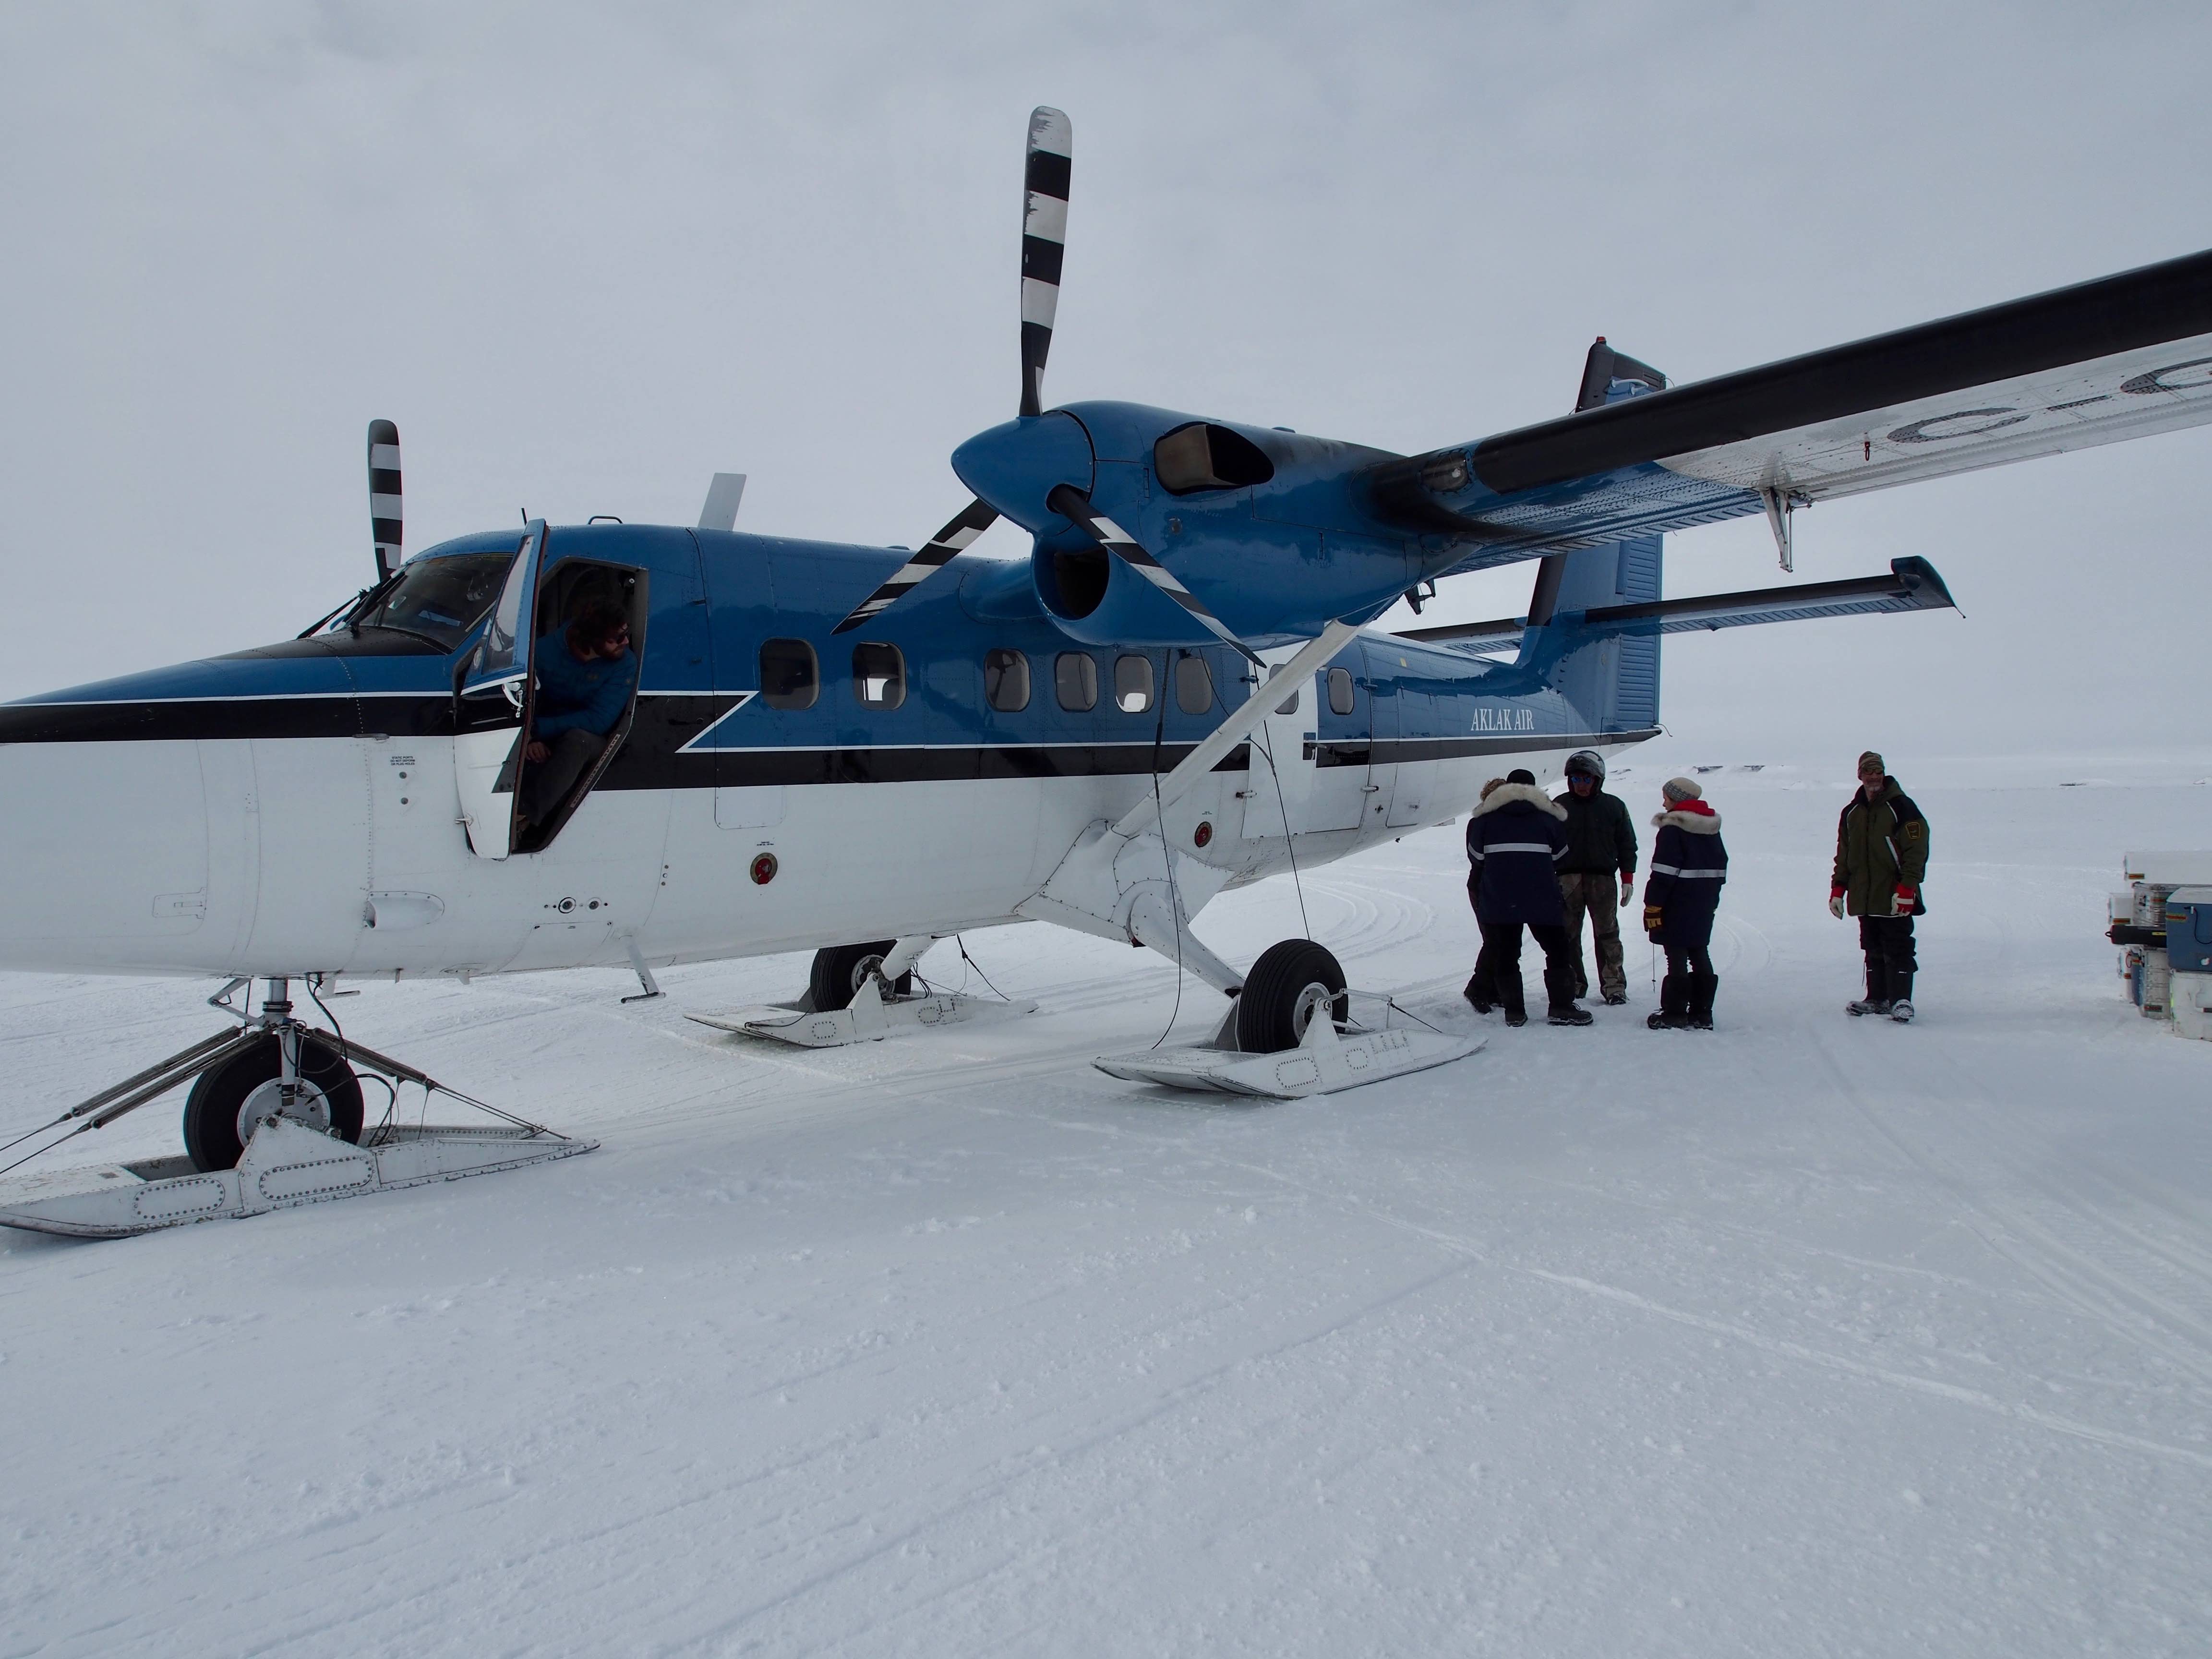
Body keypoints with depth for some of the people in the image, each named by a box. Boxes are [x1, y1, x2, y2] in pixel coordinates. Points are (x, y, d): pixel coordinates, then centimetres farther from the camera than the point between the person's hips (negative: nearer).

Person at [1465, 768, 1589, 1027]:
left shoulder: (1485, 816, 7)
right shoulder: (1550, 814, 8)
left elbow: (1476, 857, 6)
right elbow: (1559, 857, 12)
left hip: (1497, 899, 1)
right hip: (1542, 899, 0)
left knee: (1503, 954, 7)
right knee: (1557, 950, 10)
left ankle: (1514, 1011, 6)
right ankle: (1562, 1008, 5)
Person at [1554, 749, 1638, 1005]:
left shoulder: (1614, 806, 7)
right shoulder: (1560, 806, 7)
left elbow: (1627, 845, 10)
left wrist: (1628, 879, 5)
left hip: (1602, 879, -1)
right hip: (1568, 880, 1)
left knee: (1607, 935, 0)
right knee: (1568, 936, 2)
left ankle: (1614, 986, 4)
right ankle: (1573, 984, 10)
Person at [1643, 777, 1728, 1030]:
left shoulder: (1672, 828, -13)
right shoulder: (1712, 828, 12)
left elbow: (1664, 873, -19)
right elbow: (1721, 867, 17)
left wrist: (1653, 905, -17)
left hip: (1678, 905, -8)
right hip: (1705, 906, 8)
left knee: (1677, 958, -4)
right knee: (1700, 955, 12)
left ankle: (1675, 1014, -2)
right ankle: (1701, 1014, 14)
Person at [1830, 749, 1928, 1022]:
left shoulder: (1901, 806, -6)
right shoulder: (1851, 812, 13)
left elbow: (1917, 850, -11)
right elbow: (1844, 855, 19)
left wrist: (1907, 888, -17)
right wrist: (1838, 889, 13)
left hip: (1894, 897, -6)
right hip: (1864, 897, 6)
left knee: (1897, 950, -4)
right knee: (1873, 950, 12)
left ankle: (1901, 1001, 0)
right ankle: (1877, 999, 19)